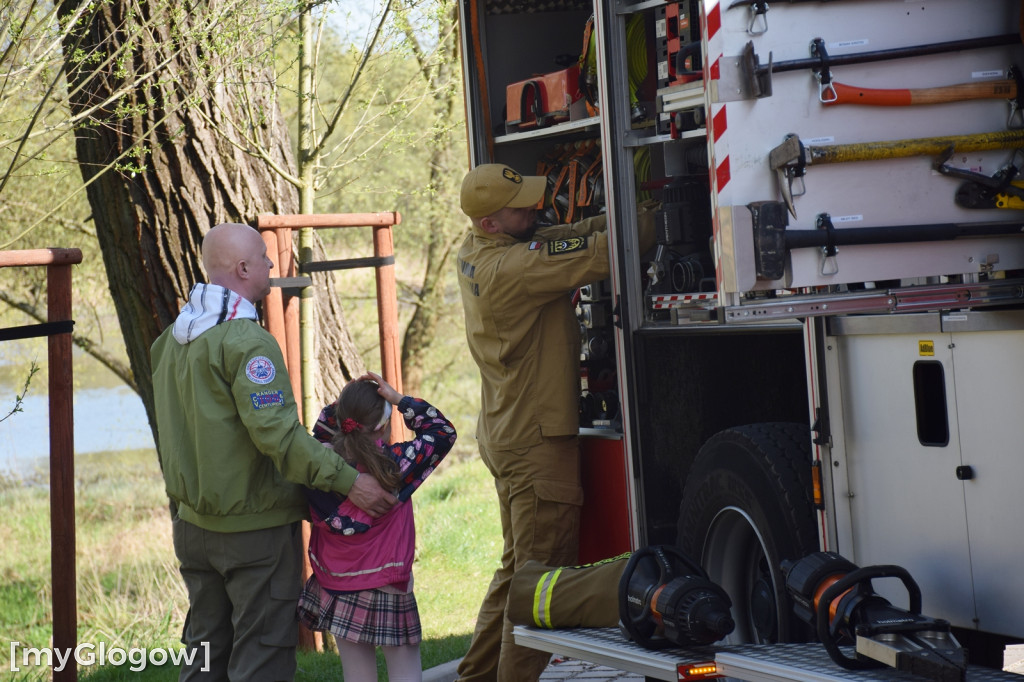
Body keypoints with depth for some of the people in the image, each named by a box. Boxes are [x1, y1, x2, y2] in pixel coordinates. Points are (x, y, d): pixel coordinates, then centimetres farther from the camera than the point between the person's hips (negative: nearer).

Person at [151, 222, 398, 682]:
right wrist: (347, 481, -21)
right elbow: (276, 433, -26)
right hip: (255, 528, -9)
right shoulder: (246, 341, -19)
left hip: (194, 524, 9)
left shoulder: (173, 339, 9)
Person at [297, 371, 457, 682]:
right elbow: (443, 431, -3)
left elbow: (320, 434, 16)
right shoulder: (394, 464, -16)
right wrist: (399, 399, -4)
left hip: (336, 593, 4)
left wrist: (340, 404, 3)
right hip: (387, 593, -4)